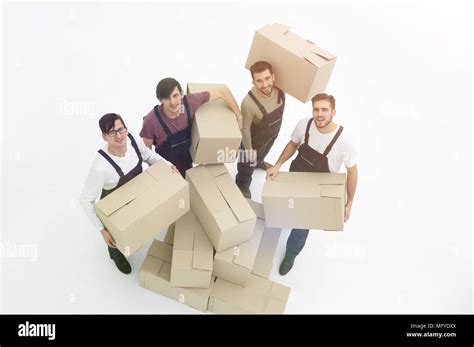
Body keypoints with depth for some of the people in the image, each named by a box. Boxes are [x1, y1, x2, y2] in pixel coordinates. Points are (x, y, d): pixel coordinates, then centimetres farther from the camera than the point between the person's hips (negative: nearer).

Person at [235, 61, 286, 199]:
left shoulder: (278, 89, -27)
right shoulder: (249, 103, -41)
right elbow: (245, 128, -25)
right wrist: (248, 148, -15)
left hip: (274, 131, 5)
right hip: (256, 136, -5)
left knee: (264, 151, 36)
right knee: (249, 161, 22)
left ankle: (259, 162, 69)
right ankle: (242, 184, 50)